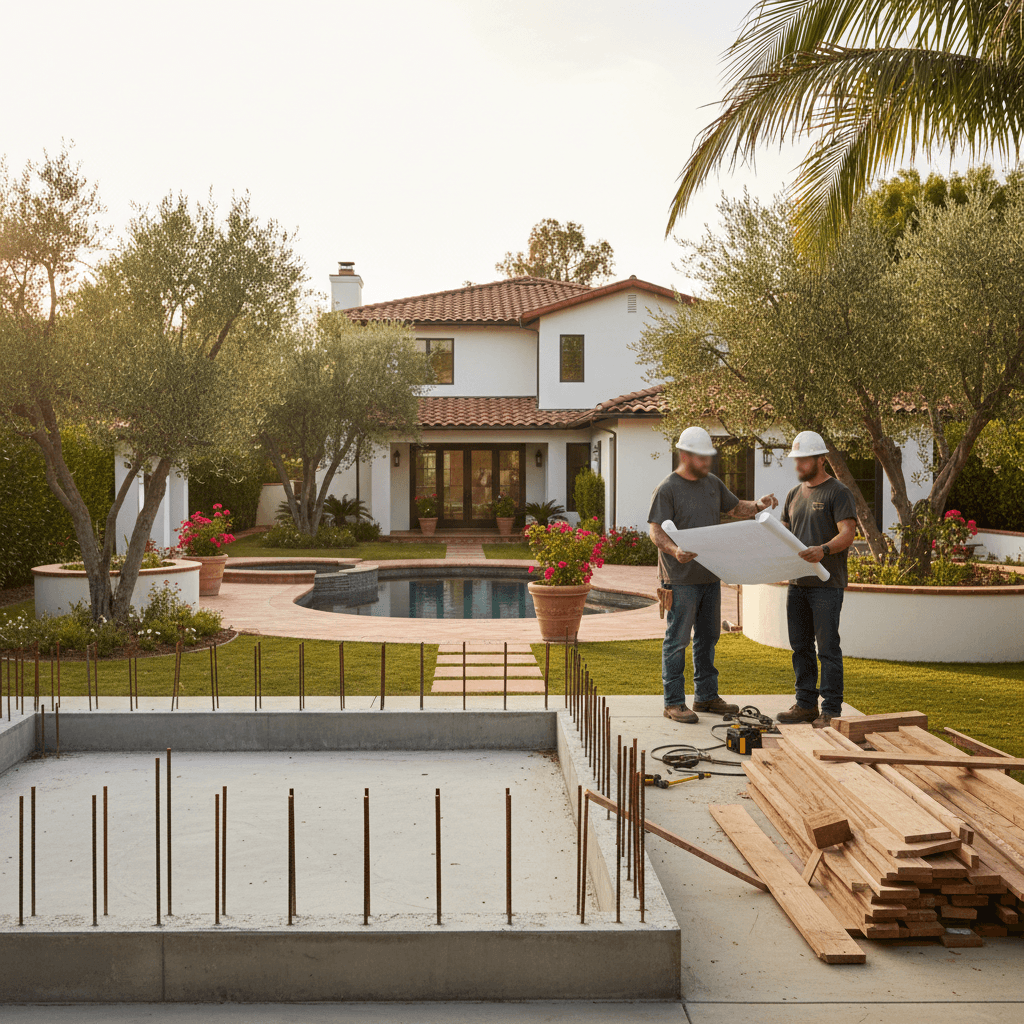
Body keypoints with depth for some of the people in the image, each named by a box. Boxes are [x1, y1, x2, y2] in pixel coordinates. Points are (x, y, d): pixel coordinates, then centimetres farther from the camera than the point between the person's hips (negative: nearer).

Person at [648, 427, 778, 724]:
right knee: (677, 640, -2)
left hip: (710, 576, 8)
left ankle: (706, 696, 25)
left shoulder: (712, 483, 12)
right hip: (680, 579, -8)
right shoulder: (667, 489, -10)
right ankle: (673, 702, 4)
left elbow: (736, 507, 25)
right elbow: (656, 531, -16)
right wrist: (674, 550, -34)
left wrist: (758, 505, 4)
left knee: (708, 637, 14)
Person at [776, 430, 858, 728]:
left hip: (827, 584, -7)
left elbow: (847, 534, -15)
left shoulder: (838, 492, -5)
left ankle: (831, 710, 0)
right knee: (801, 646, 11)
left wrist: (823, 550, -33)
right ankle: (805, 704, 20)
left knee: (828, 648, -5)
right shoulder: (794, 494, 16)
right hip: (796, 583, 7)